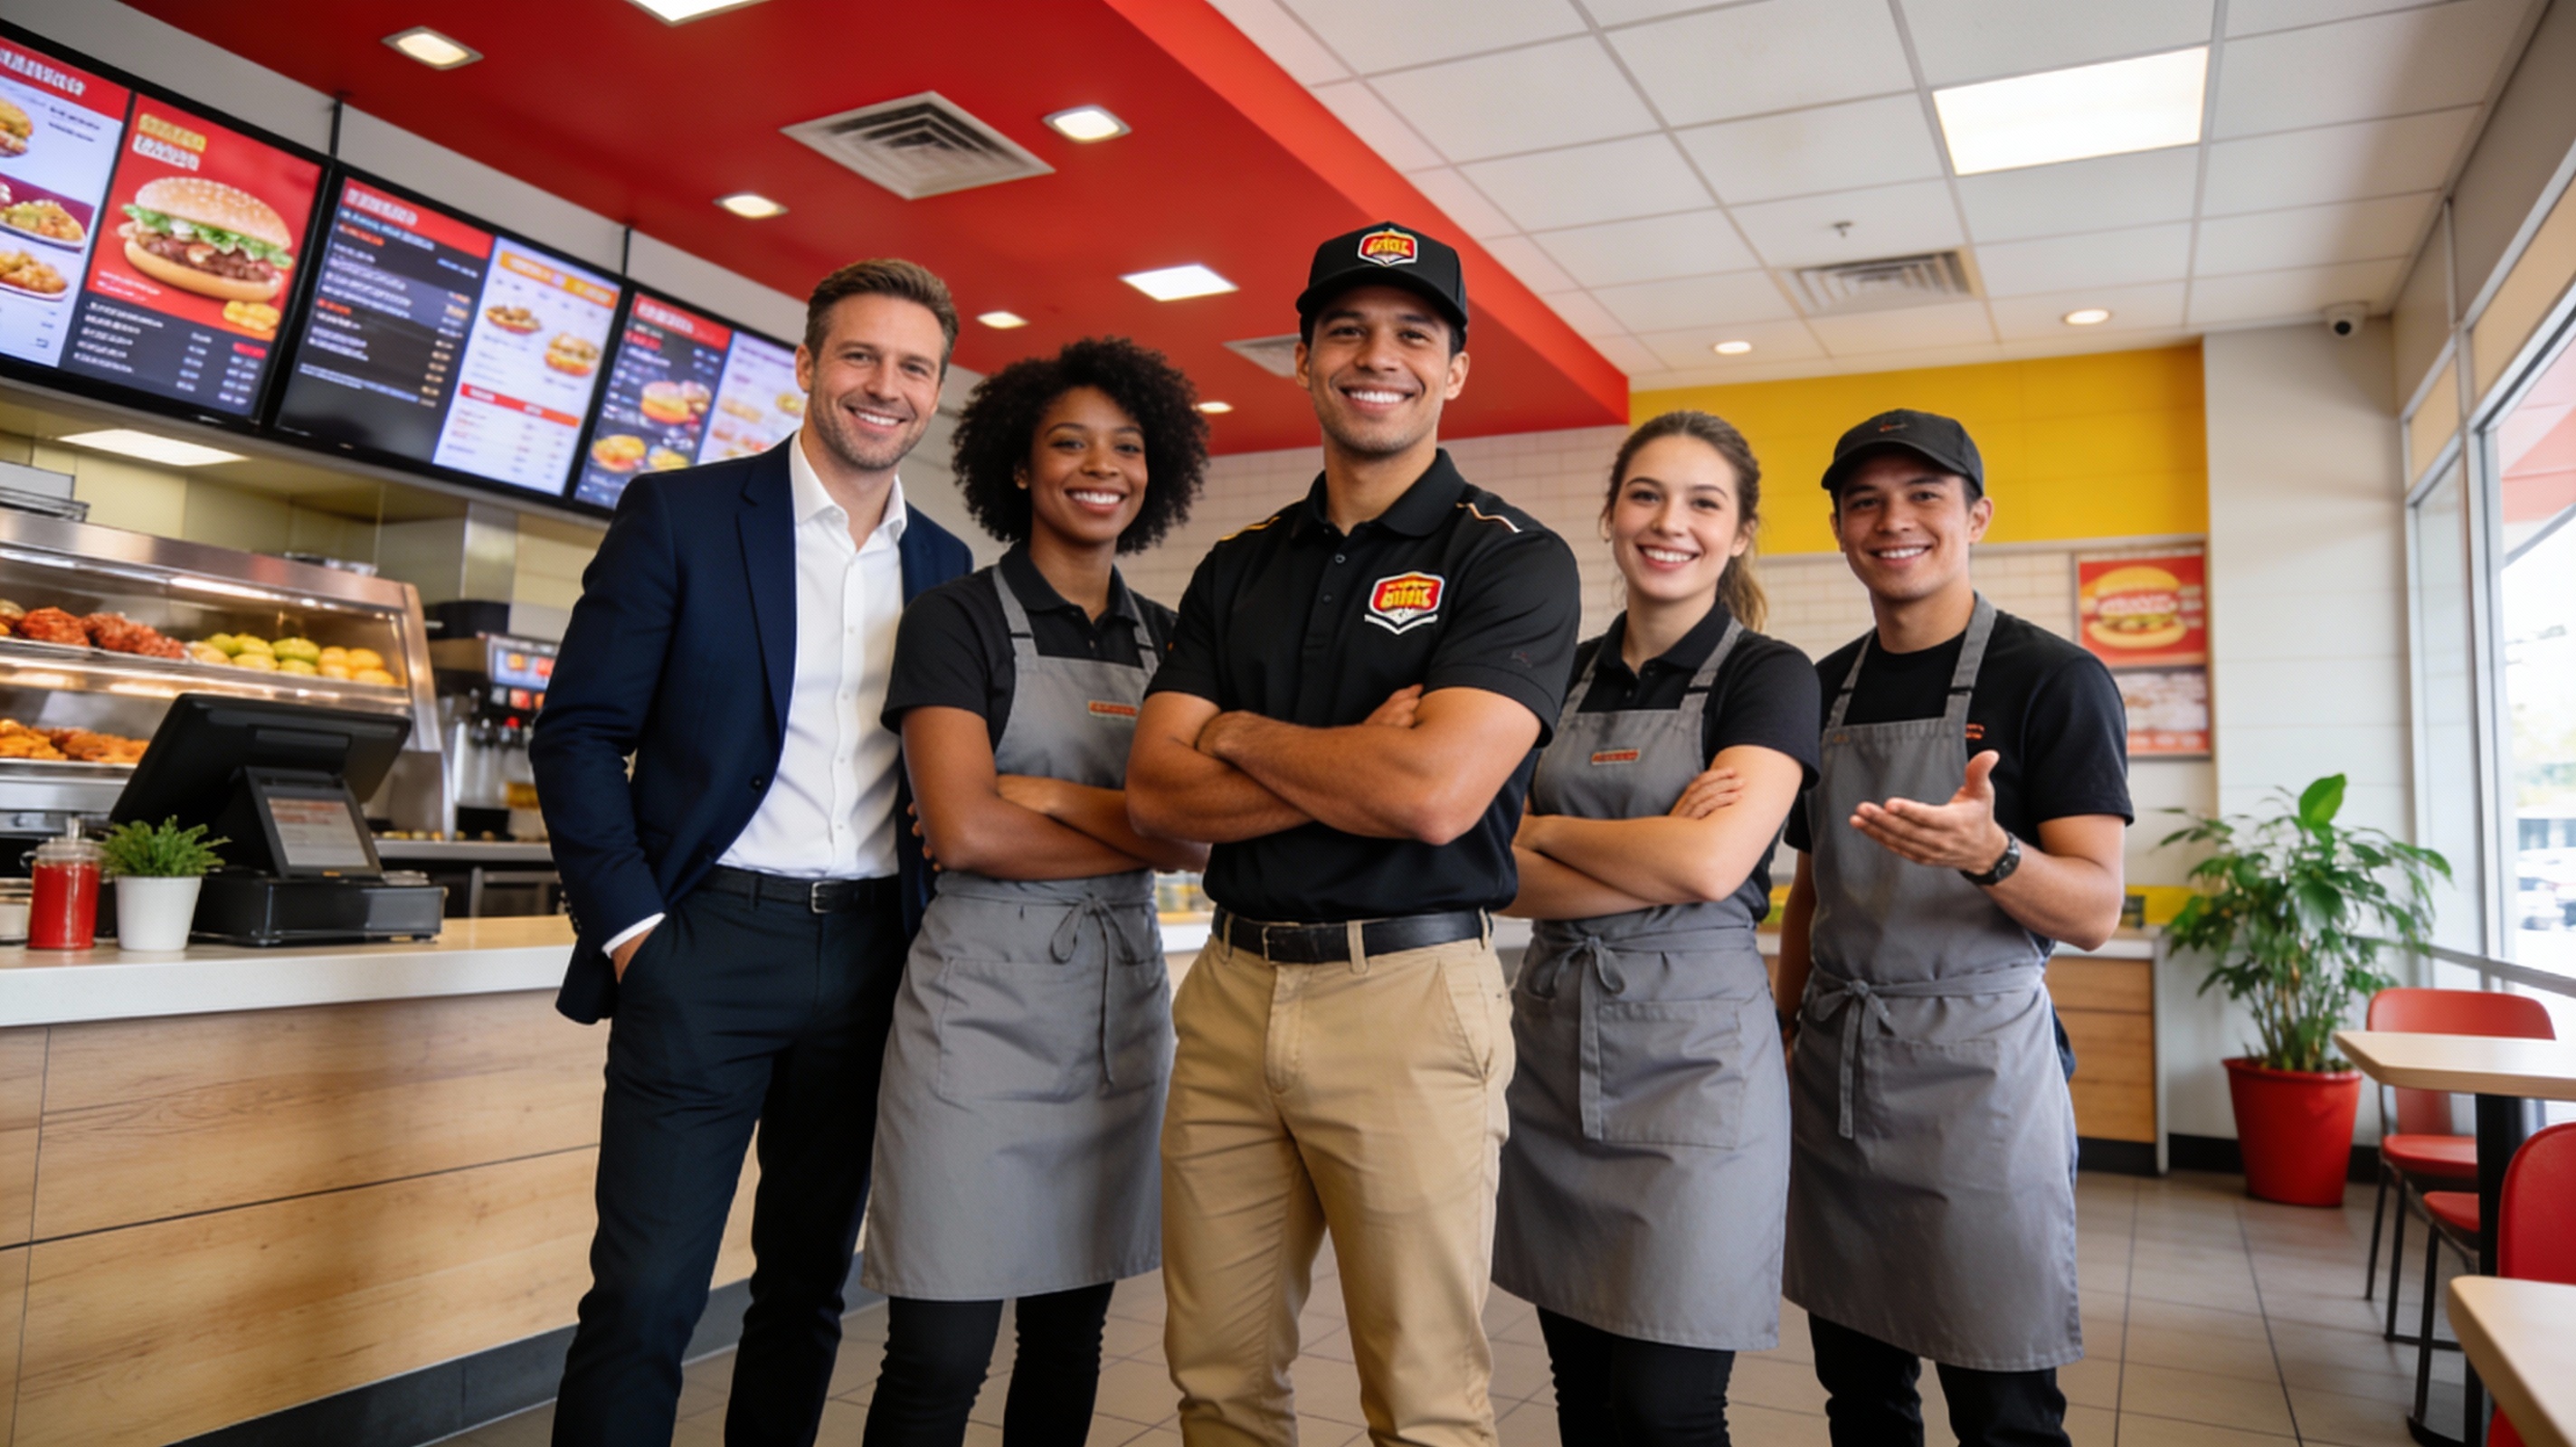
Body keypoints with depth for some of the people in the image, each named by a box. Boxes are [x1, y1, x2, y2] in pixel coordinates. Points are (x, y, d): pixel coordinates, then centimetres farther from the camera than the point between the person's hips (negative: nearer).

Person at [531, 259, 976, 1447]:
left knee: (810, 1283, 15)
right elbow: (578, 734, -3)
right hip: (710, 943, -4)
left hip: (871, 953, 4)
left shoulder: (946, 567, 10)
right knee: (647, 1294, -3)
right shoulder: (680, 515, -1)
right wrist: (630, 927, -10)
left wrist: (931, 938, 6)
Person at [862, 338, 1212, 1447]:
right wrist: (1144, 835, -8)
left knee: (1070, 1332, 14)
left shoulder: (1167, 639, 10)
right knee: (941, 1354, -2)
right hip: (981, 996, -5)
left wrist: (1049, 796, -10)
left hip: (1122, 1000, 5)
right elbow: (966, 831, -15)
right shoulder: (956, 618, -3)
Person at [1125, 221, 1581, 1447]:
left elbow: (1437, 793, -18)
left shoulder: (1512, 558, -3)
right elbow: (1155, 791, 1)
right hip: (1231, 986, 5)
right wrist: (1355, 767, -12)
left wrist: (1238, 731, -4)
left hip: (1409, 993, -4)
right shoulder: (1239, 566, 12)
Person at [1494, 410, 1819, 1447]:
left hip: (1693, 1045, -5)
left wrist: (1547, 829, -4)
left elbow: (1711, 865, -18)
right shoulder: (1564, 677, 10)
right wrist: (1660, 857, -13)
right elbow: (1514, 881, 1)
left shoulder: (1768, 676, -3)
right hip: (1554, 1038, 5)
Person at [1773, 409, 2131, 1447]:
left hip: (1978, 1065, -5)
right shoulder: (1823, 690, 10)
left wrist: (1988, 852, -32)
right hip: (1833, 1070, 5)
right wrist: (1788, 1038, 13)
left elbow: (2094, 913, -13)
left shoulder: (2054, 680, -6)